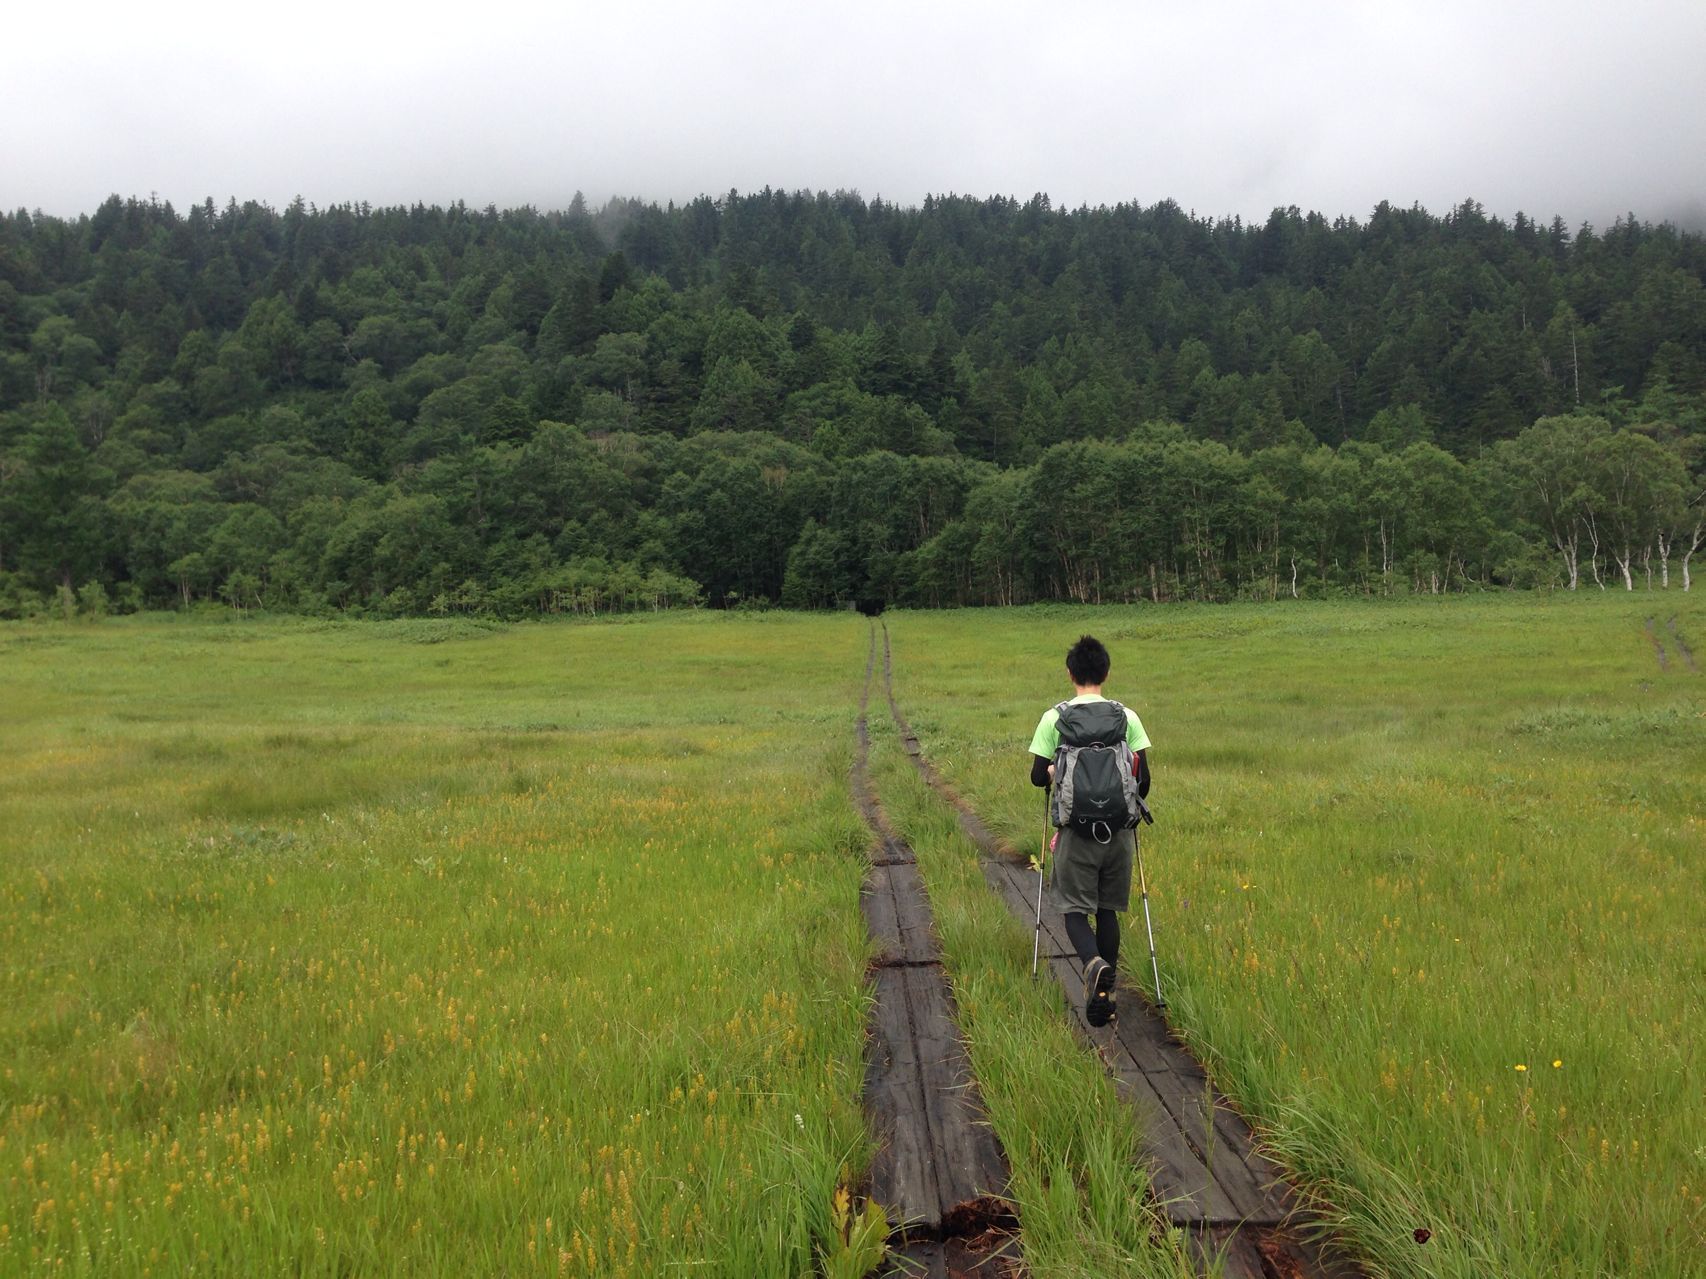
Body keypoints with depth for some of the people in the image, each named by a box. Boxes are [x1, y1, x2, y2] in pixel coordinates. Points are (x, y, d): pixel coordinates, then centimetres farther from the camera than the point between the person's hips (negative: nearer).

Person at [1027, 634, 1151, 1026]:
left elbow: (1038, 776, -2)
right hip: (1118, 829, 2)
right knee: (1108, 909, 13)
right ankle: (1105, 993, 14)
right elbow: (1143, 778, 1)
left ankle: (1094, 962, -25)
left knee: (1075, 908, 5)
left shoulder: (1054, 717, -5)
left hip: (1077, 829, -2)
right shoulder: (1127, 717, 0)